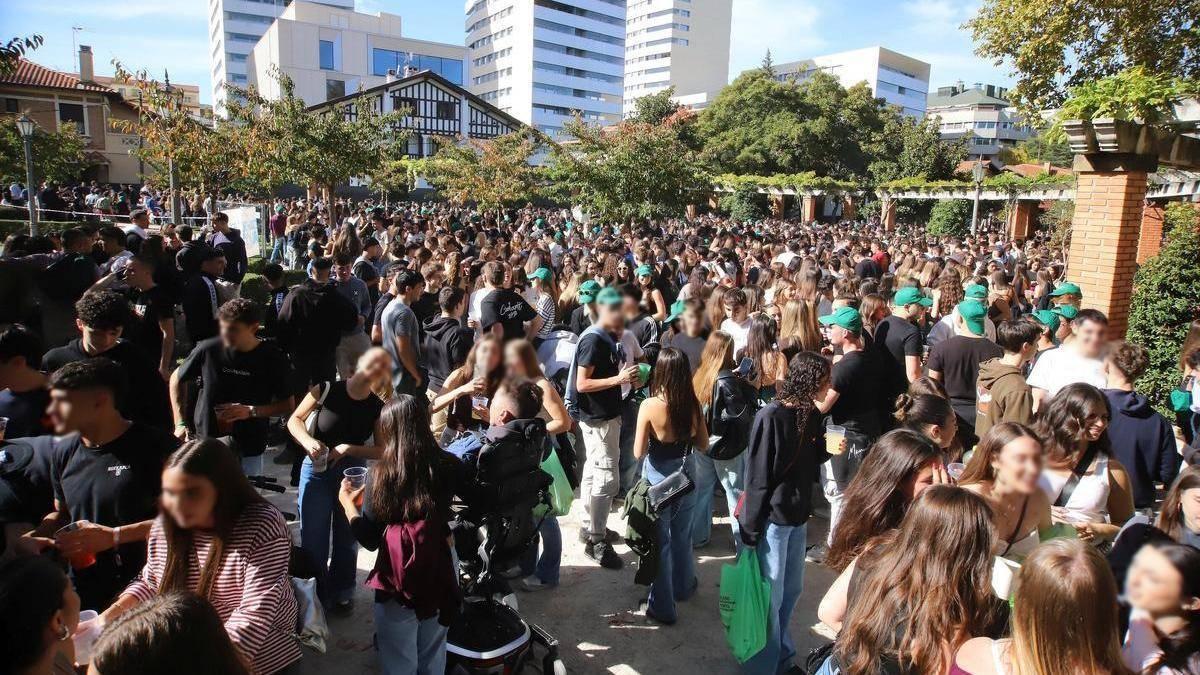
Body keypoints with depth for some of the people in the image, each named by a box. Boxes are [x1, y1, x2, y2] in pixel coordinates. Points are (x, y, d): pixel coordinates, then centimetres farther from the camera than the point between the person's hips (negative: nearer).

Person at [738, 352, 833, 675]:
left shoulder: (812, 414, 2)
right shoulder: (771, 417, -19)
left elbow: (812, 461, 8)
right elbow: (757, 477, -17)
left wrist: (829, 448, -11)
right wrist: (751, 527, -14)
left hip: (799, 516, 7)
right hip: (772, 518, -7)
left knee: (792, 589, 20)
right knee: (770, 595, 6)